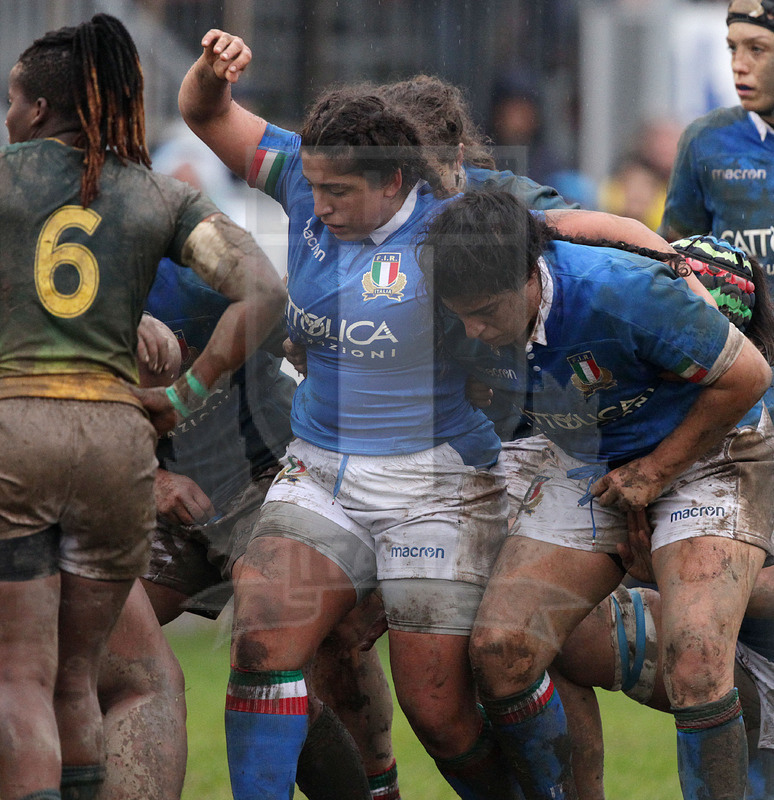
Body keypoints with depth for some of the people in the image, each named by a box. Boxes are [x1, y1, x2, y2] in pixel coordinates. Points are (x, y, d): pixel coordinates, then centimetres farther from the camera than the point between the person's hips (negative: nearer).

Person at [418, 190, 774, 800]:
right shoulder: (477, 317, -16)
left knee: (695, 660, -27)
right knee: (500, 651, -11)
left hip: (703, 456, -5)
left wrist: (656, 471, -14)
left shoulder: (622, 292, -32)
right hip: (584, 468, 5)